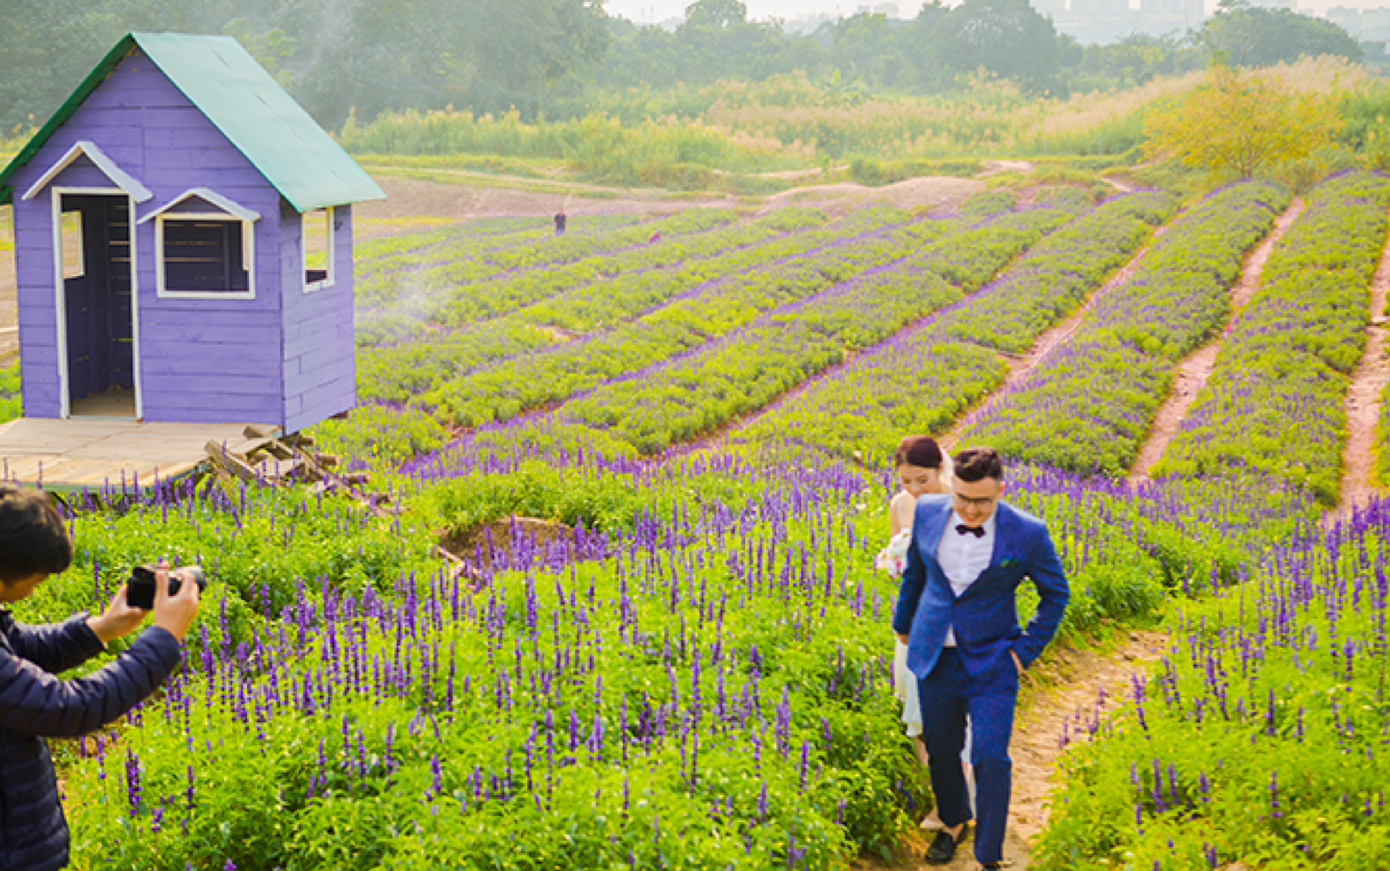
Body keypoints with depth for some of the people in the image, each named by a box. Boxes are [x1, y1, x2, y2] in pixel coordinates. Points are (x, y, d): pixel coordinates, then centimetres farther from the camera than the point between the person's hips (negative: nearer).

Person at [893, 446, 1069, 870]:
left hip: (991, 663, -3)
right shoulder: (928, 512, -8)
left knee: (990, 760, -6)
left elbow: (1055, 594, -1)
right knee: (940, 750, 15)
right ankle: (953, 823, 42)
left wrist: (1027, 650, -5)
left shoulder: (1027, 533, -17)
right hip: (935, 656, 3)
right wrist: (903, 622, 23)